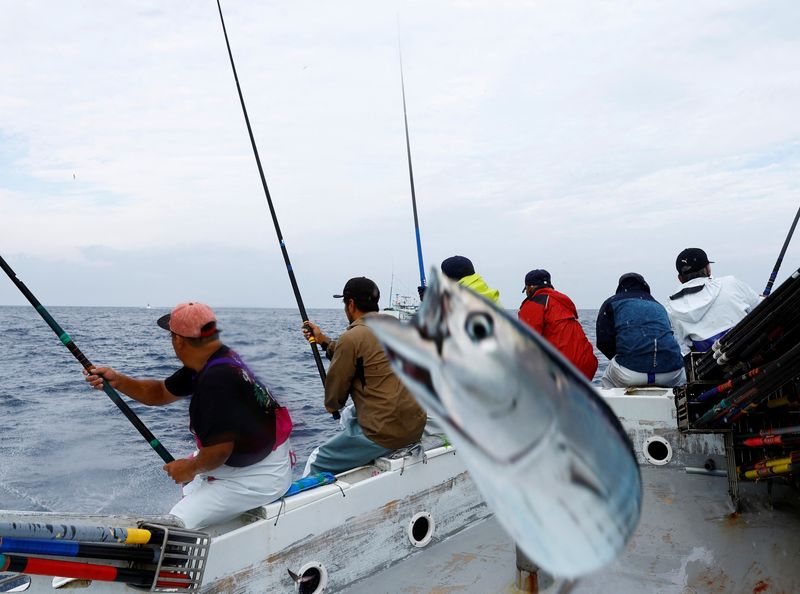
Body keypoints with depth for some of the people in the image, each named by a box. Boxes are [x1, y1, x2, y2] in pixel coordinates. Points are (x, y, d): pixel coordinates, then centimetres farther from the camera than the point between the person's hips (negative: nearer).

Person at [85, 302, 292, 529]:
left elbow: (219, 449, -27)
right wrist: (117, 381, 0)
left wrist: (191, 468, -7)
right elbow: (161, 393, 13)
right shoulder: (210, 361, 3)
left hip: (260, 476, -11)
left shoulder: (217, 379, -29)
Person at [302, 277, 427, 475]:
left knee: (316, 463, 5)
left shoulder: (351, 338, -12)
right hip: (415, 426, 9)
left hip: (385, 433, -9)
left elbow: (333, 403, -1)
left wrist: (332, 406, 21)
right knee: (348, 416, 33)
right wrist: (323, 340, 29)